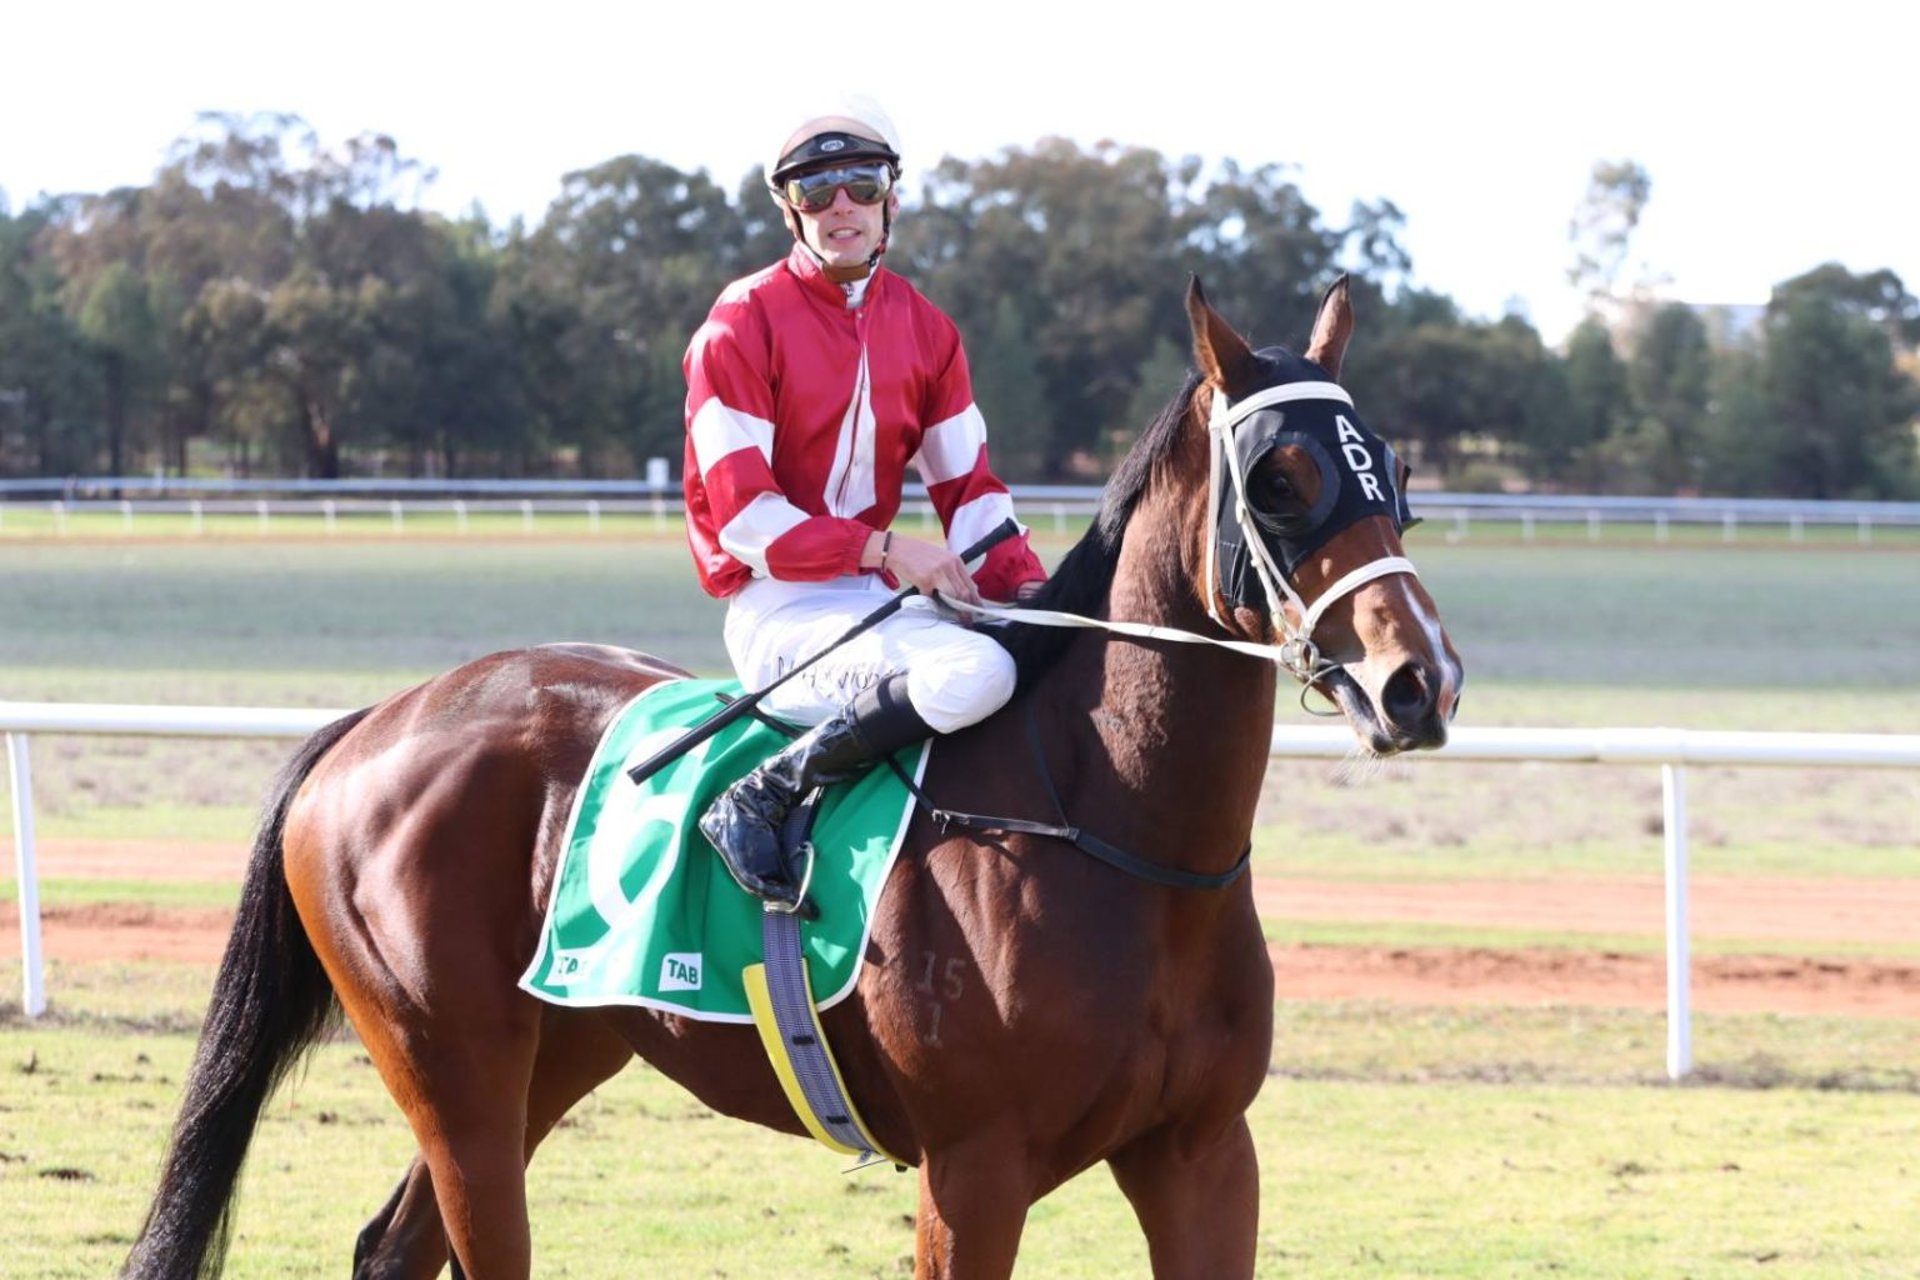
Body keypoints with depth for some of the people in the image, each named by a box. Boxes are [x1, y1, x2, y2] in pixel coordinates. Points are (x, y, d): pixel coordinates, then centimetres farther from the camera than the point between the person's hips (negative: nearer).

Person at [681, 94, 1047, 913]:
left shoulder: (924, 329, 12)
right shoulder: (743, 325, -8)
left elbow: (967, 488, 11)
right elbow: (740, 515, -13)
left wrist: (1025, 586, -8)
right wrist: (884, 550, -23)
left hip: (876, 596, 7)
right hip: (778, 607, -7)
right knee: (973, 673, -32)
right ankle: (760, 804, -22)